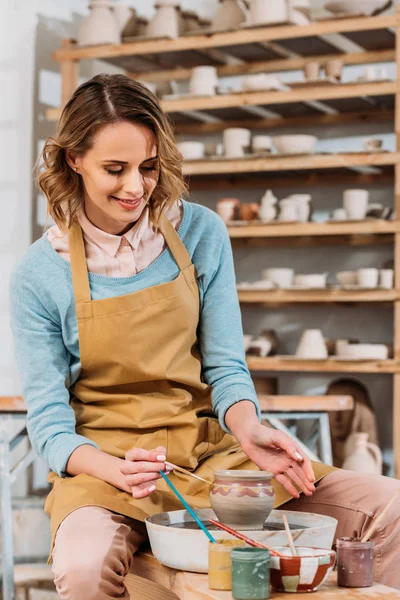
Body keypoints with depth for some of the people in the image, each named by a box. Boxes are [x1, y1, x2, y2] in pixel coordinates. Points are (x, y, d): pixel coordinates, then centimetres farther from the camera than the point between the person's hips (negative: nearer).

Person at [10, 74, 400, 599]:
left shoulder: (202, 234, 1)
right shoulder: (39, 275, -5)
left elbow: (226, 367, 4)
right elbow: (49, 422, -5)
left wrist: (248, 430, -18)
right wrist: (117, 471, -25)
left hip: (208, 452, 3)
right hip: (103, 464, -2)